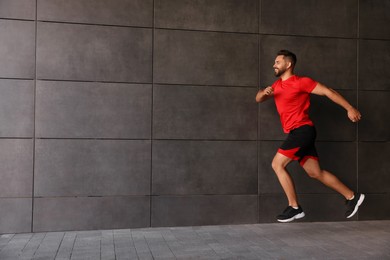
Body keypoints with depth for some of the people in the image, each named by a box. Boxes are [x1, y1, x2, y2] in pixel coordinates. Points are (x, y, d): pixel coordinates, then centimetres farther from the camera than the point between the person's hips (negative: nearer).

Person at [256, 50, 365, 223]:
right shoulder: (276, 86, 19)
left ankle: (294, 208, -5)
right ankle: (352, 197, 17)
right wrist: (263, 92, -4)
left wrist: (349, 108, -8)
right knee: (315, 173, 8)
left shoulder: (300, 82, -5)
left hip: (302, 130, -8)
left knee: (277, 164, -12)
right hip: (296, 133, 8)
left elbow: (327, 92, -5)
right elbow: (258, 99, 21)